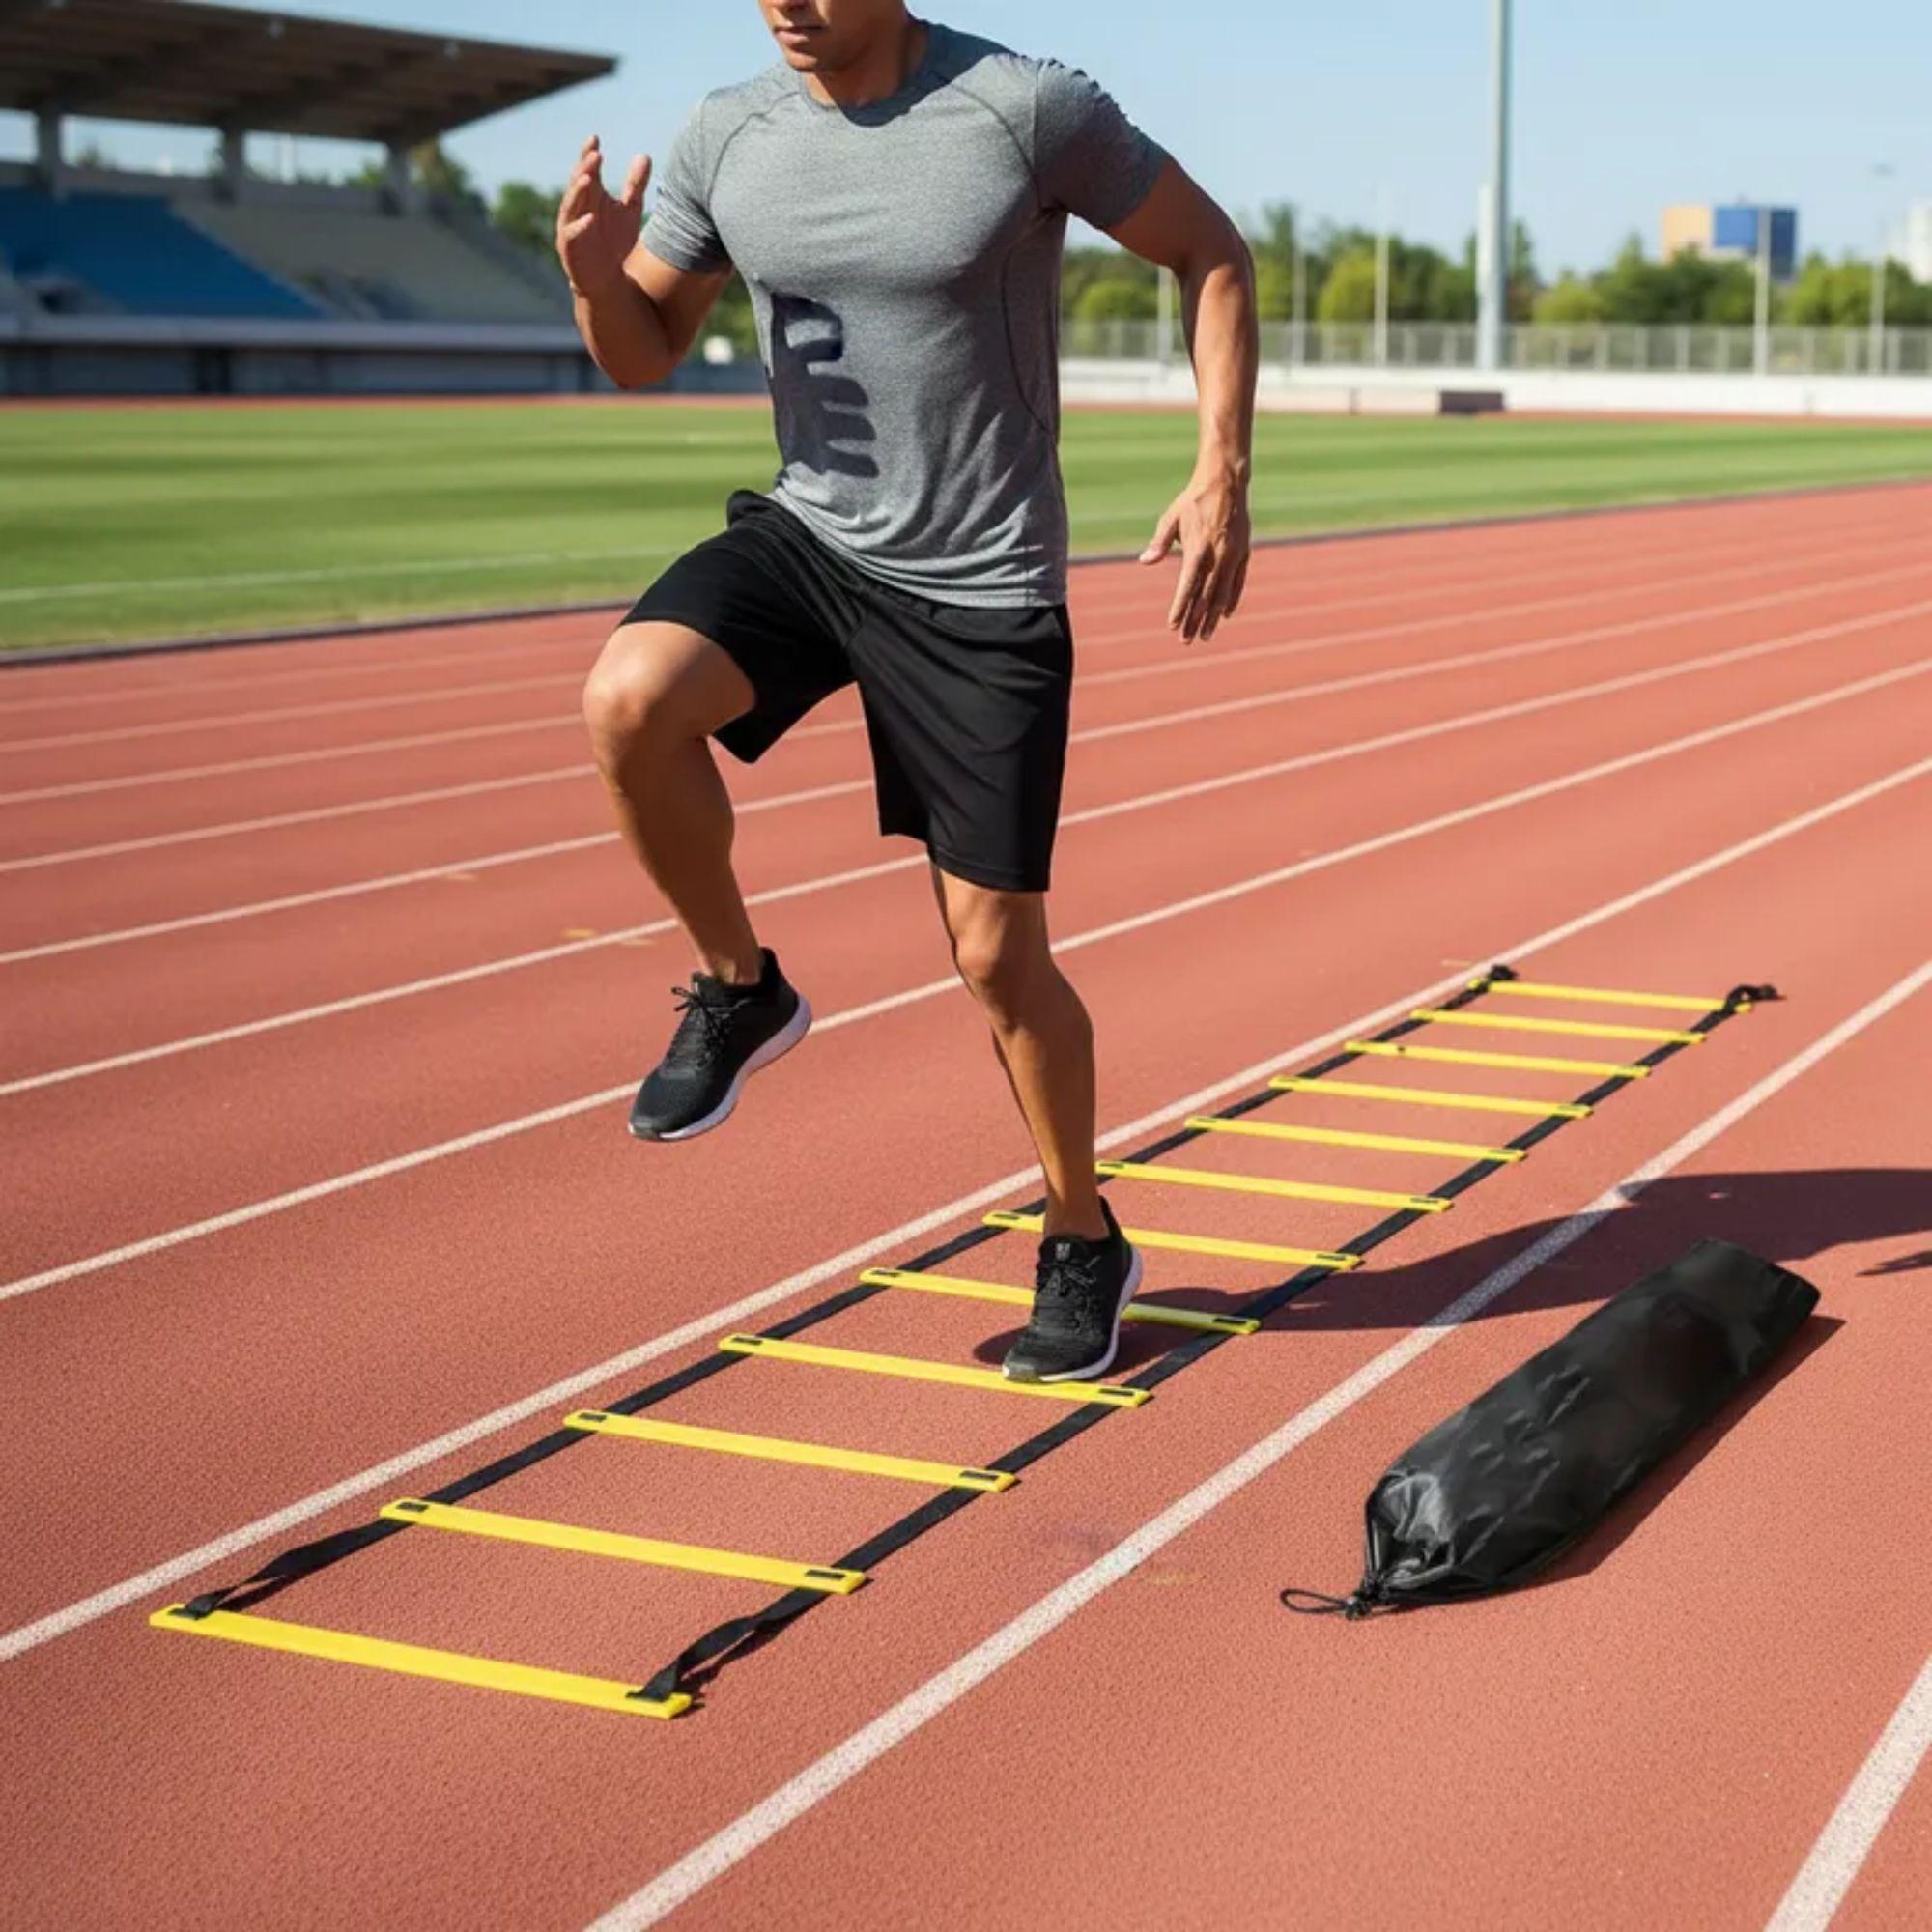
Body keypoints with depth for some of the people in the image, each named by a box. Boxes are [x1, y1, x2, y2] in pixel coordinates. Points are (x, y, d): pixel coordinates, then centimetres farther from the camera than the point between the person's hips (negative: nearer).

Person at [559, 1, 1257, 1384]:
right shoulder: (726, 138, -1)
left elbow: (1211, 252, -3)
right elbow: (644, 357, 7)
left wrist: (1224, 475, -13)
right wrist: (594, 274, -17)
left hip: (984, 594, -3)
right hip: (806, 537, 4)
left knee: (997, 953, 0)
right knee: (629, 699, -28)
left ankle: (1086, 1245, 25)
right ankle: (739, 991, -1)